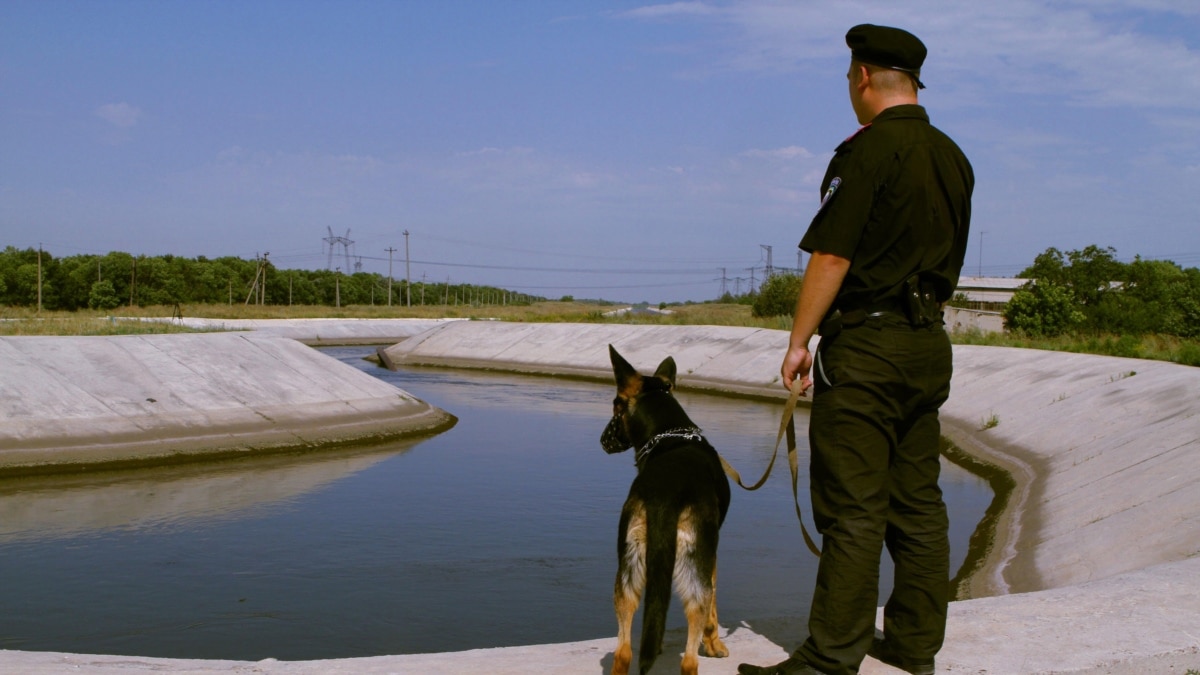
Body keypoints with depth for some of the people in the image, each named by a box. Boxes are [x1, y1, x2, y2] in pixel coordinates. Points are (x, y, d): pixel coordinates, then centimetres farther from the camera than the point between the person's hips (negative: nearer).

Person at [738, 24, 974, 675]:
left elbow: (831, 257, -17)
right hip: (929, 343, 8)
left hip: (865, 344, -8)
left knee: (852, 507, -6)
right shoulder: (953, 158, 13)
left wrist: (799, 341, -10)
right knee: (917, 503, 12)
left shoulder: (867, 150, -13)